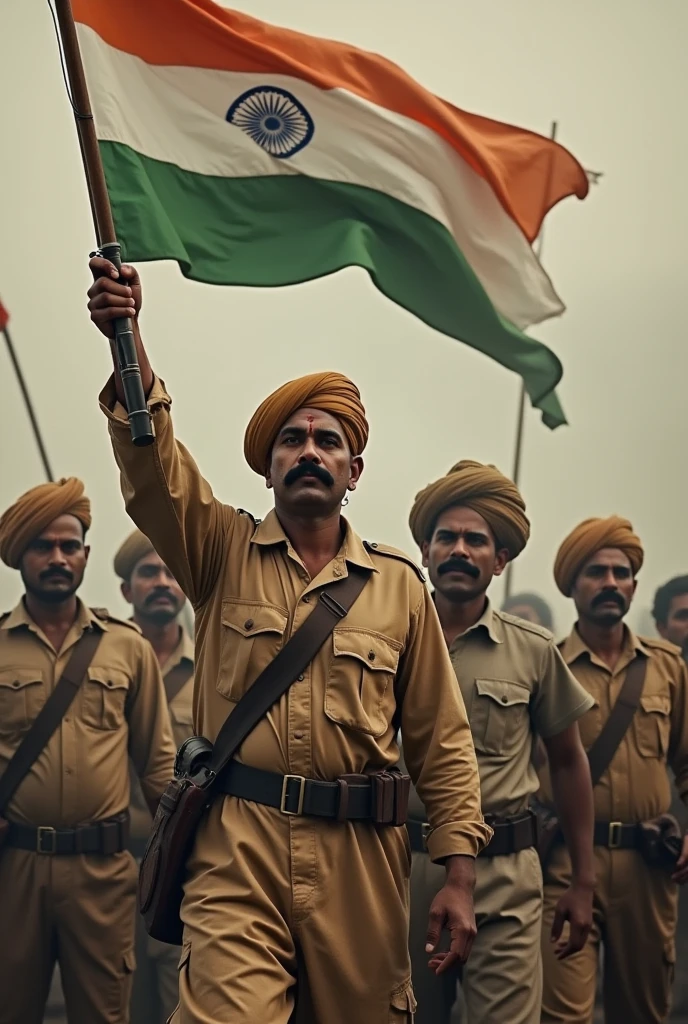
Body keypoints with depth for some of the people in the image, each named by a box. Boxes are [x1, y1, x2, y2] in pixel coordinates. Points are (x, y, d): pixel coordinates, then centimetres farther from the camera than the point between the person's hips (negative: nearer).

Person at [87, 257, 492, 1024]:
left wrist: (458, 873, 2)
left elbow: (441, 742, 9)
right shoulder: (224, 552, 8)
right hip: (236, 844, -1)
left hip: (359, 853, 2)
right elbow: (152, 467, -11)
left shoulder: (400, 585, 8)